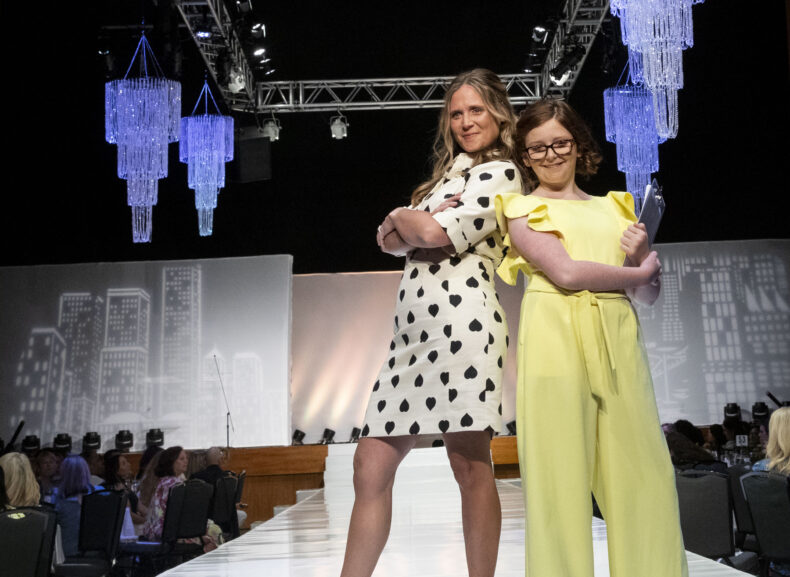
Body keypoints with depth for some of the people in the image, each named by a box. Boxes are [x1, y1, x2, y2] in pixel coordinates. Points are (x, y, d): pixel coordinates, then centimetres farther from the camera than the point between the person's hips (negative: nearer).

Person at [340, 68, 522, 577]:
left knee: (470, 466, -5)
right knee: (372, 466, 2)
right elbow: (390, 240, 19)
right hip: (414, 325, 8)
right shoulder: (450, 174, 29)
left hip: (462, 316, -8)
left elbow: (437, 235, -10)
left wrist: (403, 218, 11)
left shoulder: (499, 173, 3)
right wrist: (417, 222, -2)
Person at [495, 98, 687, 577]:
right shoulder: (522, 209, 9)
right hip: (557, 340, -4)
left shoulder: (615, 208, 20)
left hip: (619, 341, 4)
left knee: (645, 473, 0)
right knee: (560, 474, -3)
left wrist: (642, 257, -2)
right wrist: (639, 271, 3)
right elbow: (565, 273, -8)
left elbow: (650, 296, 19)